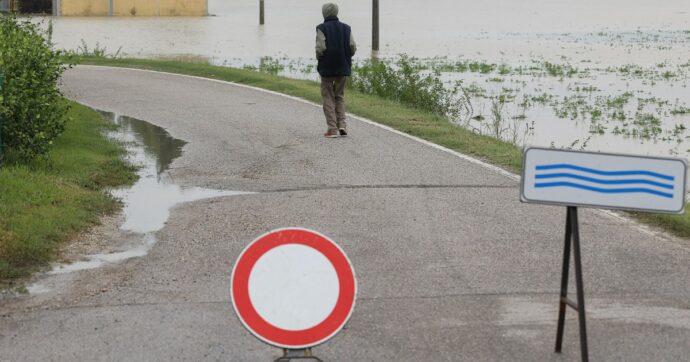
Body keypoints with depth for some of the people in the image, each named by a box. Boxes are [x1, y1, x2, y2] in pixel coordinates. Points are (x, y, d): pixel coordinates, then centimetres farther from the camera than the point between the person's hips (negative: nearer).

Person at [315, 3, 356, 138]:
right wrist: (345, 58, 12)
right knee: (340, 96, 17)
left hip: (327, 68, -3)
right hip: (343, 67, 3)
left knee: (328, 98, 5)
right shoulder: (346, 28, 3)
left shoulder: (322, 28, -8)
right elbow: (353, 47, -4)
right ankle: (342, 125, 3)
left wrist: (319, 58, 2)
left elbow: (320, 48, -17)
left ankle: (332, 129, -1)